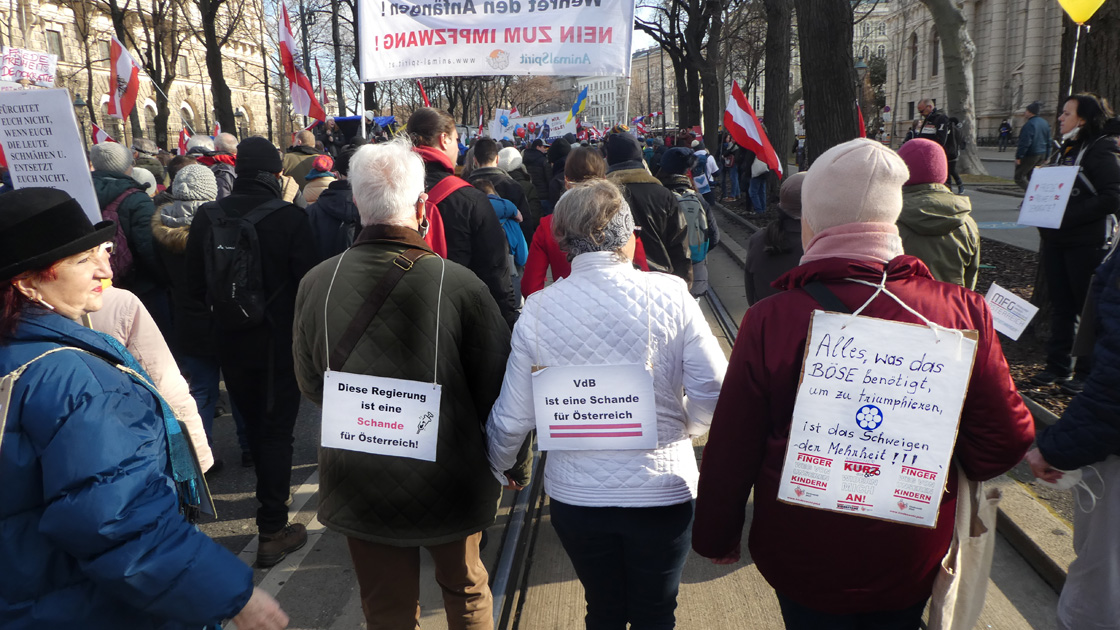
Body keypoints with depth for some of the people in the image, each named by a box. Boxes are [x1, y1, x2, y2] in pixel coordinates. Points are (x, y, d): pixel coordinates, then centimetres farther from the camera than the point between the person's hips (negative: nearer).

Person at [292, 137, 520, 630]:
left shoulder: (316, 284, -13)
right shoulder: (458, 284, -21)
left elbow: (309, 384, 2)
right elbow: (497, 386, -11)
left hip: (358, 490, 2)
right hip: (451, 482, -1)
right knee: (465, 590, 25)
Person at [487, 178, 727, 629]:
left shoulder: (538, 309, -10)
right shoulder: (670, 294, -13)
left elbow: (513, 417, -5)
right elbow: (713, 393, -13)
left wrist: (499, 466, 15)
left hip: (575, 495, 1)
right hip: (662, 490, -1)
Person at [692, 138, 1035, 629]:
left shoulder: (770, 322, -23)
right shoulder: (962, 311, -16)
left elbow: (729, 453, -14)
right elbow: (1006, 441, -8)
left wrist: (715, 537, 3)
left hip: (805, 561, -2)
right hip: (914, 558, 3)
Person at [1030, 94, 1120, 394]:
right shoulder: (1066, 150, 14)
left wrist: (1068, 216, -25)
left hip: (1088, 244, -8)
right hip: (1057, 241, 8)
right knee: (1061, 306, 14)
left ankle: (1087, 373, 11)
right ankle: (1058, 366, 23)